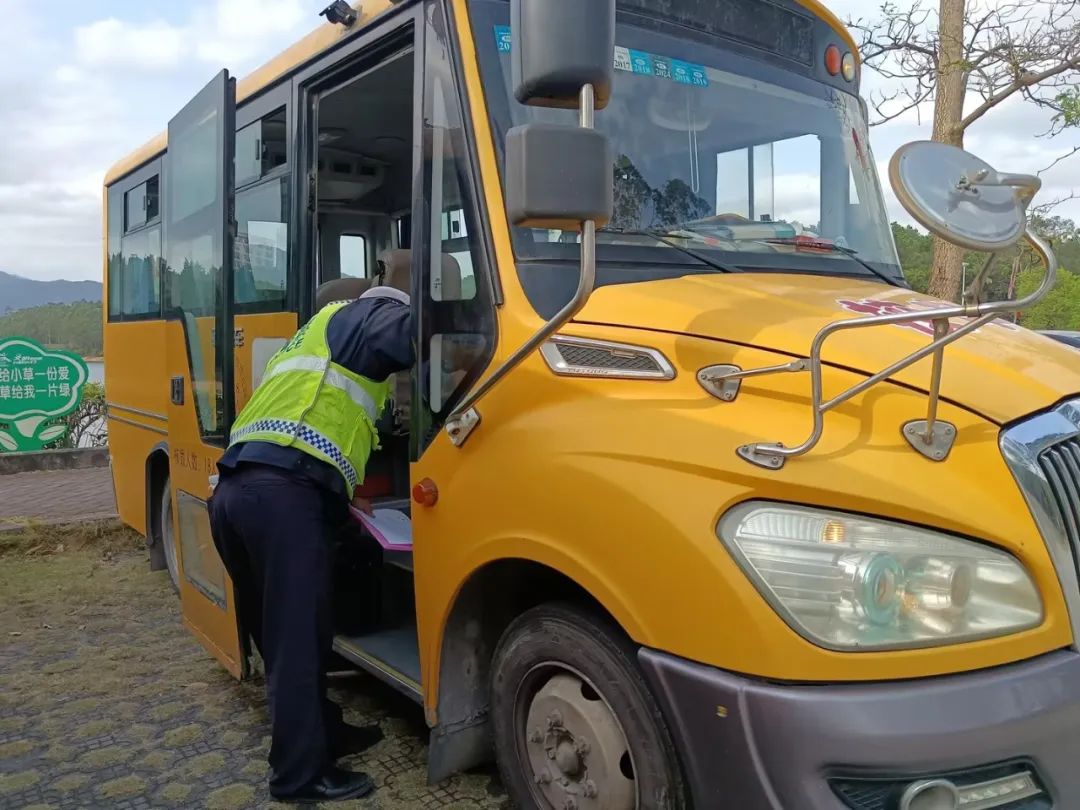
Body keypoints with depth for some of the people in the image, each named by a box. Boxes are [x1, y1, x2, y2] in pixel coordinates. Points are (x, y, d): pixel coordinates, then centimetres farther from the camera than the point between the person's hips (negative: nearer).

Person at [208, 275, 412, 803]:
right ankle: (301, 774, 7)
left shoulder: (307, 345, 36)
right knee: (298, 638, -2)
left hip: (233, 491, 10)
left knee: (280, 632, 17)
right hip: (281, 495, -9)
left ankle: (325, 733, 32)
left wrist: (340, 494, 32)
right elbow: (413, 335, -8)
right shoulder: (358, 315, 11)